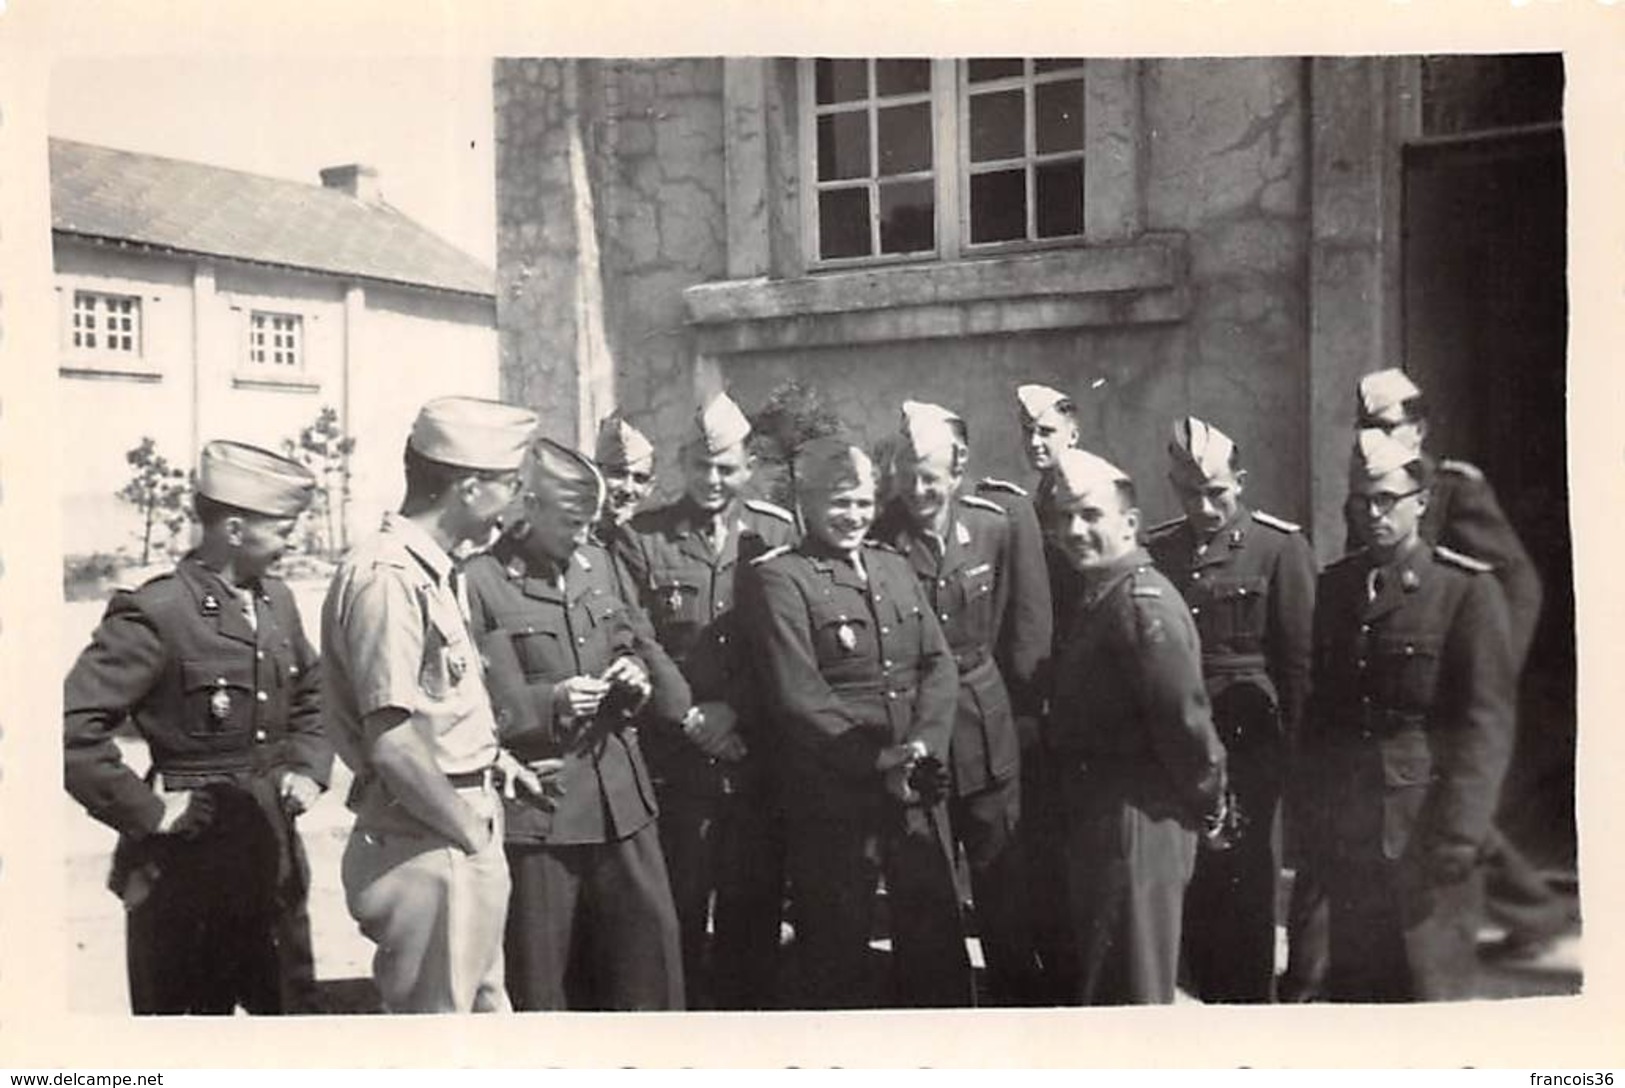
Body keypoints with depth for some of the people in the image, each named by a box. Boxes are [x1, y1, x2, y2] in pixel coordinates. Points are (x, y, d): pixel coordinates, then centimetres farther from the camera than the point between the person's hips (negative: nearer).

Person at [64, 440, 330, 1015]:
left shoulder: (277, 601, 5)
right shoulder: (154, 614, -17)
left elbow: (312, 697, 20)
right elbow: (72, 730, -21)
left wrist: (308, 767, 6)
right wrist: (146, 812, -17)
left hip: (275, 855, 6)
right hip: (188, 862, -6)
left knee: (293, 1007, 17)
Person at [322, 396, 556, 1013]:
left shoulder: (431, 571, 10)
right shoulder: (388, 577, -21)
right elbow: (394, 745, -27)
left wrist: (497, 766, 11)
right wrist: (470, 831, -16)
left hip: (460, 845, 10)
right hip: (428, 850, -10)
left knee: (484, 1006, 22)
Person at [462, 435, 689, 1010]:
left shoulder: (600, 563, 11)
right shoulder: (479, 582, -10)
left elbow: (639, 643, 22)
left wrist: (639, 673, 0)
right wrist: (550, 702, -22)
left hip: (621, 796, 6)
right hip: (535, 806, -5)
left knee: (650, 941, 11)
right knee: (540, 973, 7)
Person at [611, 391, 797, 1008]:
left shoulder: (778, 534, 7)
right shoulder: (641, 539, 2)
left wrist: (735, 710, -5)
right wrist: (689, 719, -10)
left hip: (758, 757, 2)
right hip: (676, 764, -1)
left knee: (755, 909, 9)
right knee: (678, 911, 4)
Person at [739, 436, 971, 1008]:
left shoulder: (894, 567, 14)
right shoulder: (777, 577, -6)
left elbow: (939, 663, 7)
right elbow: (798, 694, -14)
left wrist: (924, 744, -10)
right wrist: (876, 760, -16)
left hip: (919, 790, 6)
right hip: (833, 798, -5)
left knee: (937, 939, 13)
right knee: (837, 953, 7)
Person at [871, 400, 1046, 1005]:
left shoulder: (994, 528, -2)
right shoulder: (878, 539, -10)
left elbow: (1020, 624, 8)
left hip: (986, 723, 2)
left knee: (1001, 872, 12)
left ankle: (1018, 993, 28)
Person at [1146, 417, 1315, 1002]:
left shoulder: (1280, 546, -4)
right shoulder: (1156, 550, 7)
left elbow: (1299, 657, -4)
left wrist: (1287, 745, -5)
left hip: (1250, 740, -3)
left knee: (1247, 879, 4)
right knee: (1189, 880, 9)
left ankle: (1251, 998, 19)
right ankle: (1203, 992, 25)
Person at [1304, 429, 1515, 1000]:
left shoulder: (1467, 589, -6)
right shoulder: (1334, 585, 9)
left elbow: (1487, 722, -10)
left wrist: (1459, 833, -16)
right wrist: (1314, 812, 7)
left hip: (1425, 829, -4)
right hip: (1345, 833, 5)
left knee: (1430, 982, 4)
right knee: (1351, 982, 12)